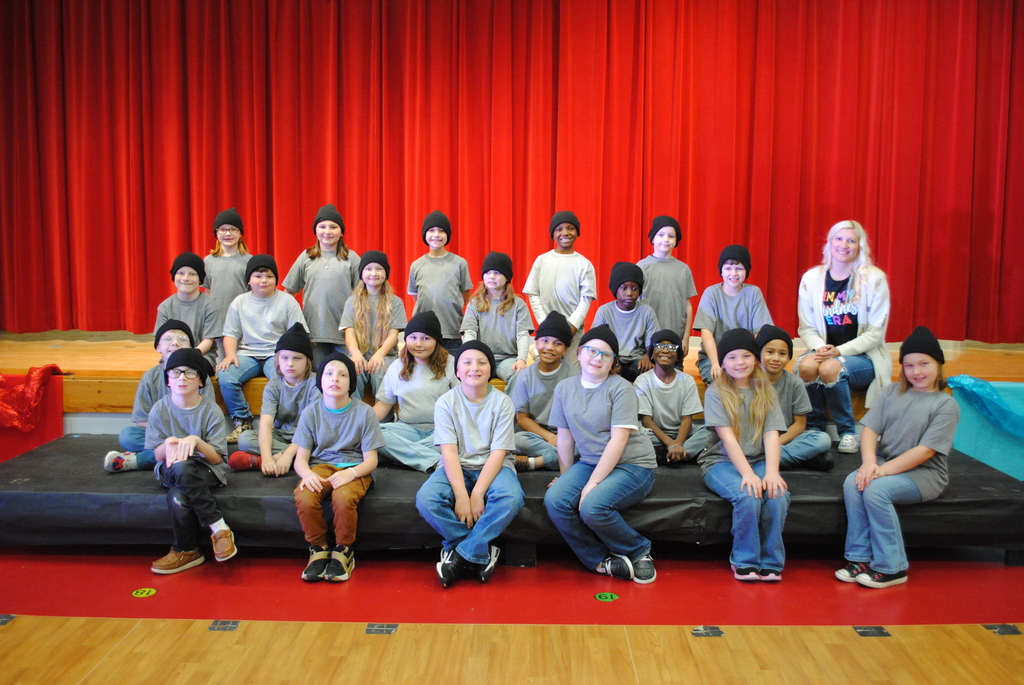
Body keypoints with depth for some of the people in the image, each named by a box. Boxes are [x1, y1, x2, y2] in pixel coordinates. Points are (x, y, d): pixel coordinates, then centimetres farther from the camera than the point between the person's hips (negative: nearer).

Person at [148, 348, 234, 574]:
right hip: (170, 471, 3)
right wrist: (168, 444, -23)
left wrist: (196, 441, -27)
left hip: (207, 470, -2)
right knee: (179, 467, -35)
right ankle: (219, 527, -21)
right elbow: (158, 455, 0)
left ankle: (186, 551, -10)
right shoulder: (160, 409, 1)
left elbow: (217, 457, -8)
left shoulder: (211, 410, -5)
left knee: (178, 497, -35)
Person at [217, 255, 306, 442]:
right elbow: (231, 333, 12)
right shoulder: (240, 302, 14)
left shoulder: (287, 301, 7)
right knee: (225, 377, -26)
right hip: (247, 354, 3)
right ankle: (242, 421, -7)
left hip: (277, 354, -2)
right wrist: (230, 354, -8)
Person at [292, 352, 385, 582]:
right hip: (321, 466, 2)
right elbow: (301, 457, 2)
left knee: (343, 497, -35)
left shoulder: (364, 412, -3)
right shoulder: (311, 412, 4)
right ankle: (318, 549, -4)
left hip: (355, 468, -2)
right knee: (304, 497, -31)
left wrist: (350, 473, -25)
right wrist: (306, 473, -22)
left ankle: (344, 551, -7)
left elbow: (371, 459, -4)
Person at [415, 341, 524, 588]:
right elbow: (449, 452, -11)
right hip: (457, 467, 1)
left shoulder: (502, 401, -3)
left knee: (511, 497, -33)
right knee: (426, 498, -29)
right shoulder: (446, 402, -2)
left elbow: (498, 453, -10)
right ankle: (481, 552, -13)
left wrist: (477, 495, -22)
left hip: (492, 467, -1)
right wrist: (461, 495, -24)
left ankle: (460, 554, -17)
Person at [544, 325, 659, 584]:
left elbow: (618, 440, -16)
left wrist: (592, 483, -20)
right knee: (554, 500, -22)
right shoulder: (564, 388, 7)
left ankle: (638, 551, -1)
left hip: (632, 465, -5)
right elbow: (565, 437, 10)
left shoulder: (621, 388, -9)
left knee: (592, 506, -30)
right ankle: (601, 560, -6)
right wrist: (565, 478, 5)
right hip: (590, 462, 5)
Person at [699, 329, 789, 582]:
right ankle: (745, 561, -10)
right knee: (748, 496, -31)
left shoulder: (766, 393, 10)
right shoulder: (715, 393, -1)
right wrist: (748, 474, -24)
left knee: (778, 494, -27)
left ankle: (771, 561, -9)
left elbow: (771, 435, -3)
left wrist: (771, 472, -20)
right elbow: (727, 437, -12)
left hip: (757, 460, 3)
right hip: (721, 462, -3)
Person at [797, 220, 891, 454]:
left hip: (863, 356, -2)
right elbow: (806, 328, 6)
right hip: (825, 352, 2)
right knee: (805, 365, -32)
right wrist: (819, 347, -16)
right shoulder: (811, 279, 4)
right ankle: (814, 428, -10)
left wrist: (840, 351, -19)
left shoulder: (874, 279, -4)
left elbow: (876, 332, -7)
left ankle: (848, 432, -12)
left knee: (830, 368, -34)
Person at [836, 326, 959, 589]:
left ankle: (891, 568, -19)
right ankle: (860, 558, -18)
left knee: (876, 489, -31)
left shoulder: (946, 405, -4)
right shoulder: (892, 392, 11)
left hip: (925, 473, -4)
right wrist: (869, 462, -17)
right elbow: (870, 429, 2)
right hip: (885, 464, 5)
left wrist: (884, 470, -22)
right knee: (852, 483, -26)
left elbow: (925, 450, -14)